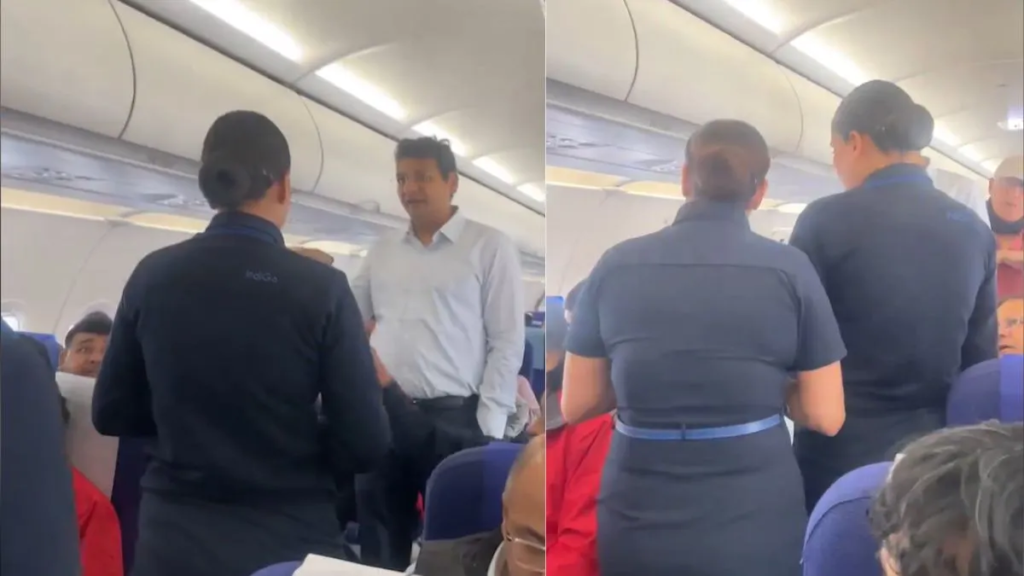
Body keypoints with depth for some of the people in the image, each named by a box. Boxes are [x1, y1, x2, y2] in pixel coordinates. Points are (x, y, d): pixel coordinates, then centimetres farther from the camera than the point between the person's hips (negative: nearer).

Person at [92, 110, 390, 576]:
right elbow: (365, 444, -13)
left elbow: (111, 414, 6)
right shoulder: (322, 287, -13)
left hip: (175, 538, 3)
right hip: (288, 537, -2)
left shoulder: (152, 275, -4)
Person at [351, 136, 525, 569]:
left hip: (453, 416, -4)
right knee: (379, 543, 12)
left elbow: (508, 341, -5)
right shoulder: (382, 252, 14)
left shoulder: (490, 247, -1)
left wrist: (487, 424, -10)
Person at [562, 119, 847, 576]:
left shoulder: (616, 265, -3)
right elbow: (825, 415, -4)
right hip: (754, 522, -1)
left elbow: (575, 405, 2)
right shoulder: (789, 269, -6)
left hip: (640, 523, 1)